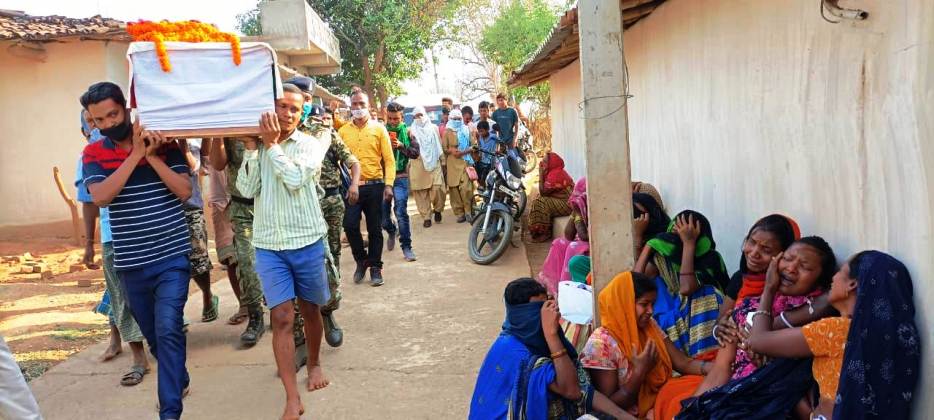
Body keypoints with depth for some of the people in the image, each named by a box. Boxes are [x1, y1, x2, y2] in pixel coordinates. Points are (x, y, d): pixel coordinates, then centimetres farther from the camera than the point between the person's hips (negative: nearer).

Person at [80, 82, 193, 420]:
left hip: (172, 257, -3)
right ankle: (180, 381, 41)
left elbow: (184, 191, -10)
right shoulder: (94, 153, 2)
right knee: (153, 334, 17)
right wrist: (136, 154, -18)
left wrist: (152, 156, -18)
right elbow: (101, 197, -14)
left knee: (168, 330, -12)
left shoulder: (165, 144, -2)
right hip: (130, 263, 3)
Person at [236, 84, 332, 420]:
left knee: (310, 310, 14)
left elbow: (295, 179, -19)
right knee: (281, 317, -6)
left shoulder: (310, 145, -2)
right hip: (269, 244, 1)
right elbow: (246, 189, -4)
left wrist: (272, 144, -14)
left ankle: (314, 364, 40)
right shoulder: (258, 144, 6)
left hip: (307, 241, -1)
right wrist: (252, 148, -9)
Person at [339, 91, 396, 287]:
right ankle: (361, 259, 17)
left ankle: (375, 267, 19)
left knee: (375, 229, 6)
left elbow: (389, 159, 0)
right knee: (350, 226, -7)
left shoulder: (379, 129, 3)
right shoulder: (343, 131, 6)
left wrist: (388, 184, -9)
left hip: (374, 186, -1)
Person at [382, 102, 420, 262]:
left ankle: (406, 247, -2)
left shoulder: (407, 132, 3)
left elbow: (416, 152, -3)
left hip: (400, 177, -2)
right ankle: (392, 231, 42)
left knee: (401, 212, -10)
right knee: (383, 212, 8)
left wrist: (401, 146, -16)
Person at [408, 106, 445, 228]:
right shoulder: (411, 130, 5)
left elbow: (439, 145, 13)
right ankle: (426, 217, 7)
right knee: (421, 192, -1)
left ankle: (437, 209, 13)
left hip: (434, 163, 1)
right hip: (418, 165, 0)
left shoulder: (434, 128, 11)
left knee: (437, 187, -12)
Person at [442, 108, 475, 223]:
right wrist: (451, 151, -12)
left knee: (466, 188, -13)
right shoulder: (447, 132, 10)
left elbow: (473, 145, 10)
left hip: (466, 162, -1)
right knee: (454, 189, -2)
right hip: (452, 163, 1)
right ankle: (460, 213, 4)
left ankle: (469, 212, -4)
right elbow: (443, 148, 8)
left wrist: (464, 151, -7)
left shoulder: (467, 130, 13)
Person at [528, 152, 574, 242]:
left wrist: (541, 174, -13)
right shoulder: (555, 172, 15)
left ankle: (543, 234, -13)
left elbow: (542, 192, -18)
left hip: (567, 204, -11)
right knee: (538, 200, 15)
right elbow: (546, 192, 13)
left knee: (539, 204, -19)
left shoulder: (555, 174, -19)